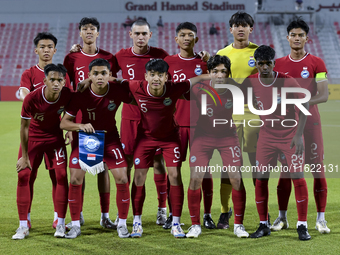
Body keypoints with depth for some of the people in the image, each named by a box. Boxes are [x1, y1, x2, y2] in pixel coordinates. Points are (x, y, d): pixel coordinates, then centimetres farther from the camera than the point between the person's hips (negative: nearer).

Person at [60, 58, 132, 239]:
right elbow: (64, 123, -18)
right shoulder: (81, 94, -21)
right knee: (75, 179, -10)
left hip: (110, 137, 1)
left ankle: (122, 224, 8)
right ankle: (75, 226, 6)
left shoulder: (118, 91, -19)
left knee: (122, 179, -10)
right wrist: (80, 126, -35)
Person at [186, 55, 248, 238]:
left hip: (228, 136, 1)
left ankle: (238, 225, 10)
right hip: (203, 136, 0)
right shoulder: (199, 89, -19)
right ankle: (195, 225, 8)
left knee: (236, 178, -6)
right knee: (195, 178, -8)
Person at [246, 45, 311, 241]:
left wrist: (299, 135, -17)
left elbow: (304, 107, -11)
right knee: (261, 178, -1)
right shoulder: (251, 82, -7)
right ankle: (264, 225, 11)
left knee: (298, 177, -6)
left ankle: (302, 225, 2)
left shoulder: (288, 82, -16)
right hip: (266, 136, 3)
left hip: (290, 135, -3)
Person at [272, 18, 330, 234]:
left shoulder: (316, 63, 0)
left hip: (310, 121, -2)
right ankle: (282, 217, 12)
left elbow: (324, 95, -7)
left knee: (318, 168, -3)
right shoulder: (279, 64, 9)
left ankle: (321, 219, 3)